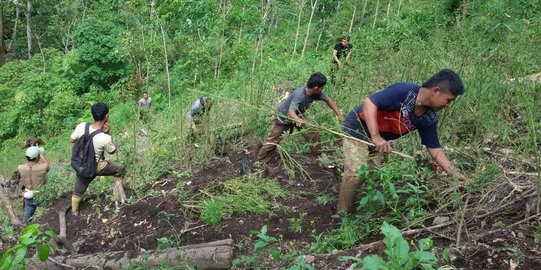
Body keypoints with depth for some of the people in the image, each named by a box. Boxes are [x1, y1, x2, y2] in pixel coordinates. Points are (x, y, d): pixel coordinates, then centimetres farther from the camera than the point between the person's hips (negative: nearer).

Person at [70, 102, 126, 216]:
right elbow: (112, 151, -10)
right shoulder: (105, 138, -32)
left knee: (78, 189, 27)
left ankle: (74, 211, 51)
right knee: (120, 169, 20)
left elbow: (71, 140, -1)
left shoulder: (82, 126, -21)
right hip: (96, 167, -5)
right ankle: (119, 194, 30)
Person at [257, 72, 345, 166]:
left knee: (313, 132, 1)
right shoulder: (299, 95, -42)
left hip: (297, 115, 7)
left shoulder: (316, 92, -21)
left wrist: (339, 114, -10)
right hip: (284, 117, -7)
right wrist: (298, 120, -73)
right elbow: (290, 111, -51)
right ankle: (262, 161, 12)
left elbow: (328, 100, -7)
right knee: (273, 139, 1)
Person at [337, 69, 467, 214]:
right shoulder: (405, 91, -30)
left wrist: (454, 173, -7)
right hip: (358, 127, -8)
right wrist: (376, 137, -38)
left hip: (379, 138, 8)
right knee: (356, 174, -13)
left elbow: (434, 148, 0)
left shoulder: (429, 118, -6)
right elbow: (369, 102, -32)